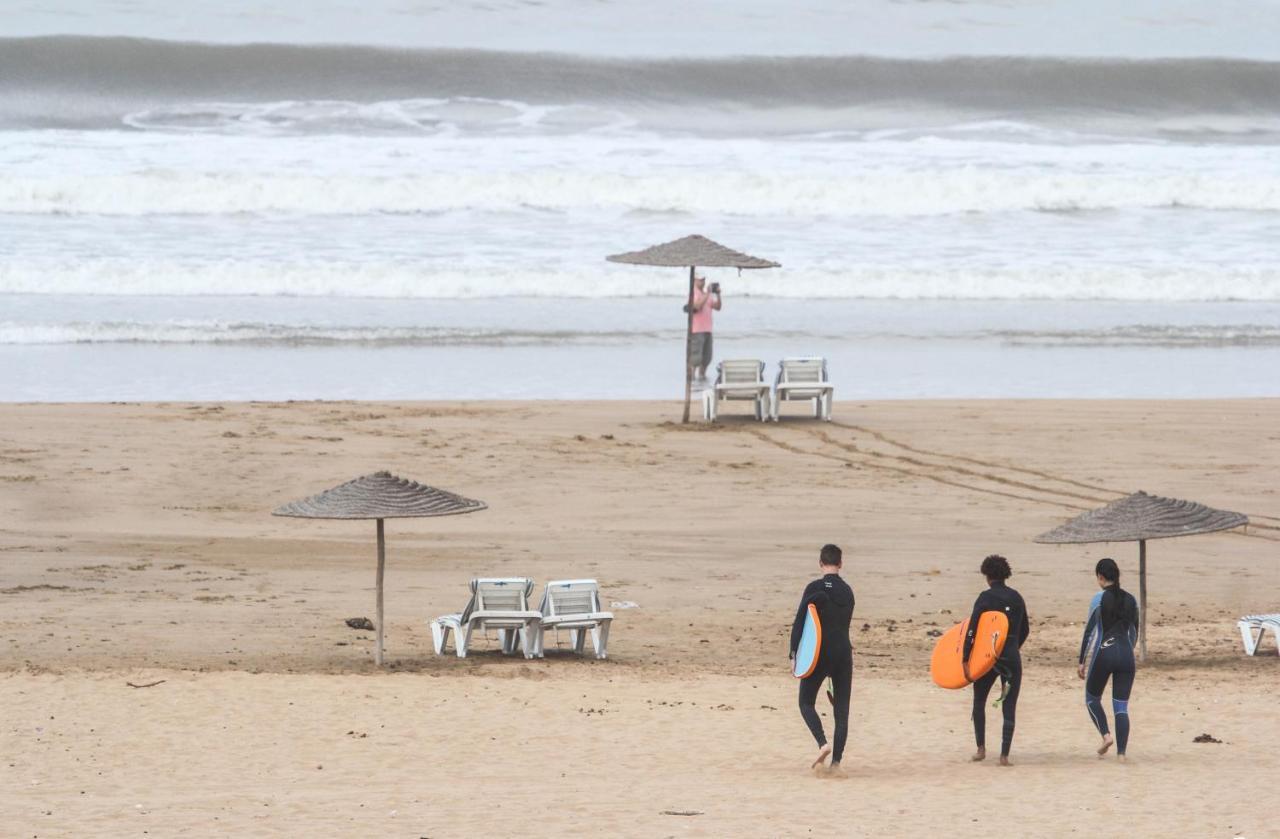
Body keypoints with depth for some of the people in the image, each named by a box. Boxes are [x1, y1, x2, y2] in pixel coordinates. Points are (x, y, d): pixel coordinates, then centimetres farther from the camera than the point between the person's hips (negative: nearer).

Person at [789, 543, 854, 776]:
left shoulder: (815, 589, -8)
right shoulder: (847, 591, 8)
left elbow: (799, 622, -12)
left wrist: (795, 652, -8)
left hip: (819, 653, -4)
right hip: (843, 653, 4)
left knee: (806, 702, 11)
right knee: (842, 710, 7)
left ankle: (823, 743, -13)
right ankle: (836, 761, 1)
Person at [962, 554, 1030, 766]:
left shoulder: (985, 598, -8)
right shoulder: (1016, 598, 7)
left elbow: (972, 629, -13)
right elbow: (1025, 630, 17)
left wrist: (965, 660, -12)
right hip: (1012, 657, 3)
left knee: (979, 702, 17)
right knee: (1009, 707, 4)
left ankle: (981, 748, 14)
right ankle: (1004, 755, -3)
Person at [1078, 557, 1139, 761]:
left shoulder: (1100, 599, -6)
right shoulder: (1130, 600, 8)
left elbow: (1089, 631, -6)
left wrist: (1082, 661, -1)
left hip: (1103, 653, -4)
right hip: (1126, 655, 4)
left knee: (1092, 697, 18)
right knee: (1121, 706, 6)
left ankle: (1106, 735, -2)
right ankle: (1121, 752, -2)